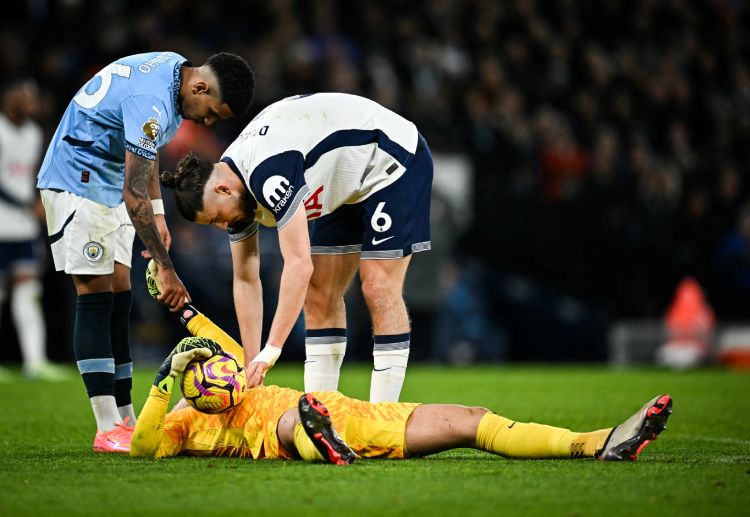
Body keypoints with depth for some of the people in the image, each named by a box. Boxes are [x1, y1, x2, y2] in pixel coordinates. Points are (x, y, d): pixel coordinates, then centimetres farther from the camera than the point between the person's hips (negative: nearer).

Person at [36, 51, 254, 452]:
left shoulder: (174, 68, 2)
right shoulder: (151, 102, -29)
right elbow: (134, 194, -29)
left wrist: (157, 212, 14)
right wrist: (165, 268, -26)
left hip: (111, 185, 10)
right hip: (78, 182, -10)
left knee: (118, 299, 6)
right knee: (95, 296, -12)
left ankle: (125, 419, 6)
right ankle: (108, 429, -14)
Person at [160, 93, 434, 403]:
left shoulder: (267, 170, -35)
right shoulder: (234, 191, -6)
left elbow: (299, 265, -38)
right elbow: (245, 280, 2)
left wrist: (270, 352, -37)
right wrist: (252, 365, -1)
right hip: (349, 188, 10)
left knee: (379, 290, -15)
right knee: (318, 294, 4)